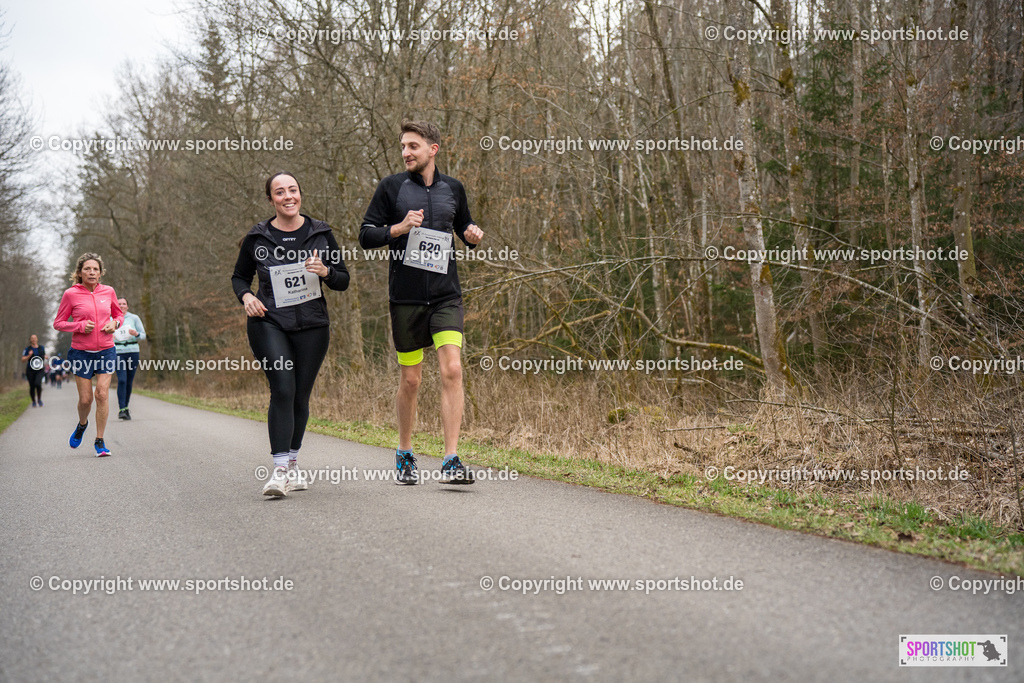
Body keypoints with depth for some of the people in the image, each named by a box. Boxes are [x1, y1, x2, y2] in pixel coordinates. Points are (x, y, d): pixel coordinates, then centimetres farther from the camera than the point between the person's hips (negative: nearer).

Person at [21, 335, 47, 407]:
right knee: (32, 387, 0)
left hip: (40, 370, 0)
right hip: (30, 370, 0)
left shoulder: (42, 348, 10)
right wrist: (29, 356, -15)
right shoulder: (27, 349, 3)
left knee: (38, 383, -23)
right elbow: (23, 360, 1)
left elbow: (45, 356, 27)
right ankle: (33, 401, 21)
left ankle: (39, 399, -3)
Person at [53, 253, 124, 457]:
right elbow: (58, 323, 1)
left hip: (106, 351, 2)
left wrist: (115, 324, -3)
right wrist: (80, 326, -16)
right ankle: (82, 424, 35)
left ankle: (99, 441, 2)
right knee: (85, 398, 1)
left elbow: (119, 314, 19)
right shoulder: (71, 294, -5)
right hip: (81, 352, -1)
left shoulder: (108, 291, 4)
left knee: (102, 394, -8)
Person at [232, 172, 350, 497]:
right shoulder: (257, 237, 4)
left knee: (301, 396, 6)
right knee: (283, 390, -17)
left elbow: (343, 281, 10)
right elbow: (239, 277, 17)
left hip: (312, 324, 2)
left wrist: (325, 272, -11)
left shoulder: (321, 233, 6)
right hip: (268, 322, -2)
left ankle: (292, 465, 24)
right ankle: (280, 469, -17)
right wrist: (246, 296, -4)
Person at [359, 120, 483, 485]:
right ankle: (404, 455, 25)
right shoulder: (391, 187, 2)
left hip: (446, 295, 1)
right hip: (406, 297, -1)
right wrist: (400, 228, -15)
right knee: (410, 379, 5)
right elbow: (366, 236, 1)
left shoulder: (453, 188, 10)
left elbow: (464, 229, 25)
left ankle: (451, 462, -11)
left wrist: (473, 236, 2)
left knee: (452, 369, -13)